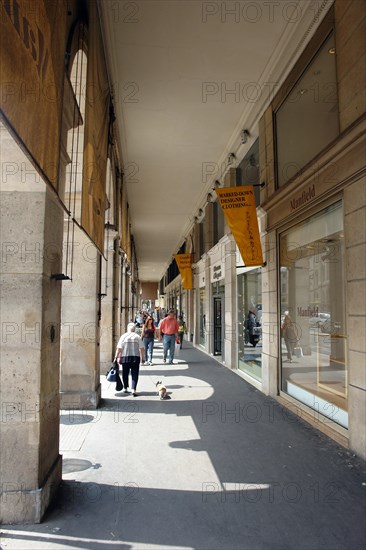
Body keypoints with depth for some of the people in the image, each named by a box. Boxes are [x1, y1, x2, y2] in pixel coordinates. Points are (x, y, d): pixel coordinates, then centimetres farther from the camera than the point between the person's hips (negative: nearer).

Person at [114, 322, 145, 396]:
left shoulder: (123, 336, -1)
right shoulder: (137, 337, 0)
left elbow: (119, 349, -5)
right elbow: (142, 349, -2)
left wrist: (117, 357, 0)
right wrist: (143, 357, 7)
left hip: (125, 357, 1)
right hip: (135, 357, -1)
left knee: (125, 373, 15)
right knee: (134, 374, 2)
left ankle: (125, 388, 25)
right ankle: (133, 390, -9)